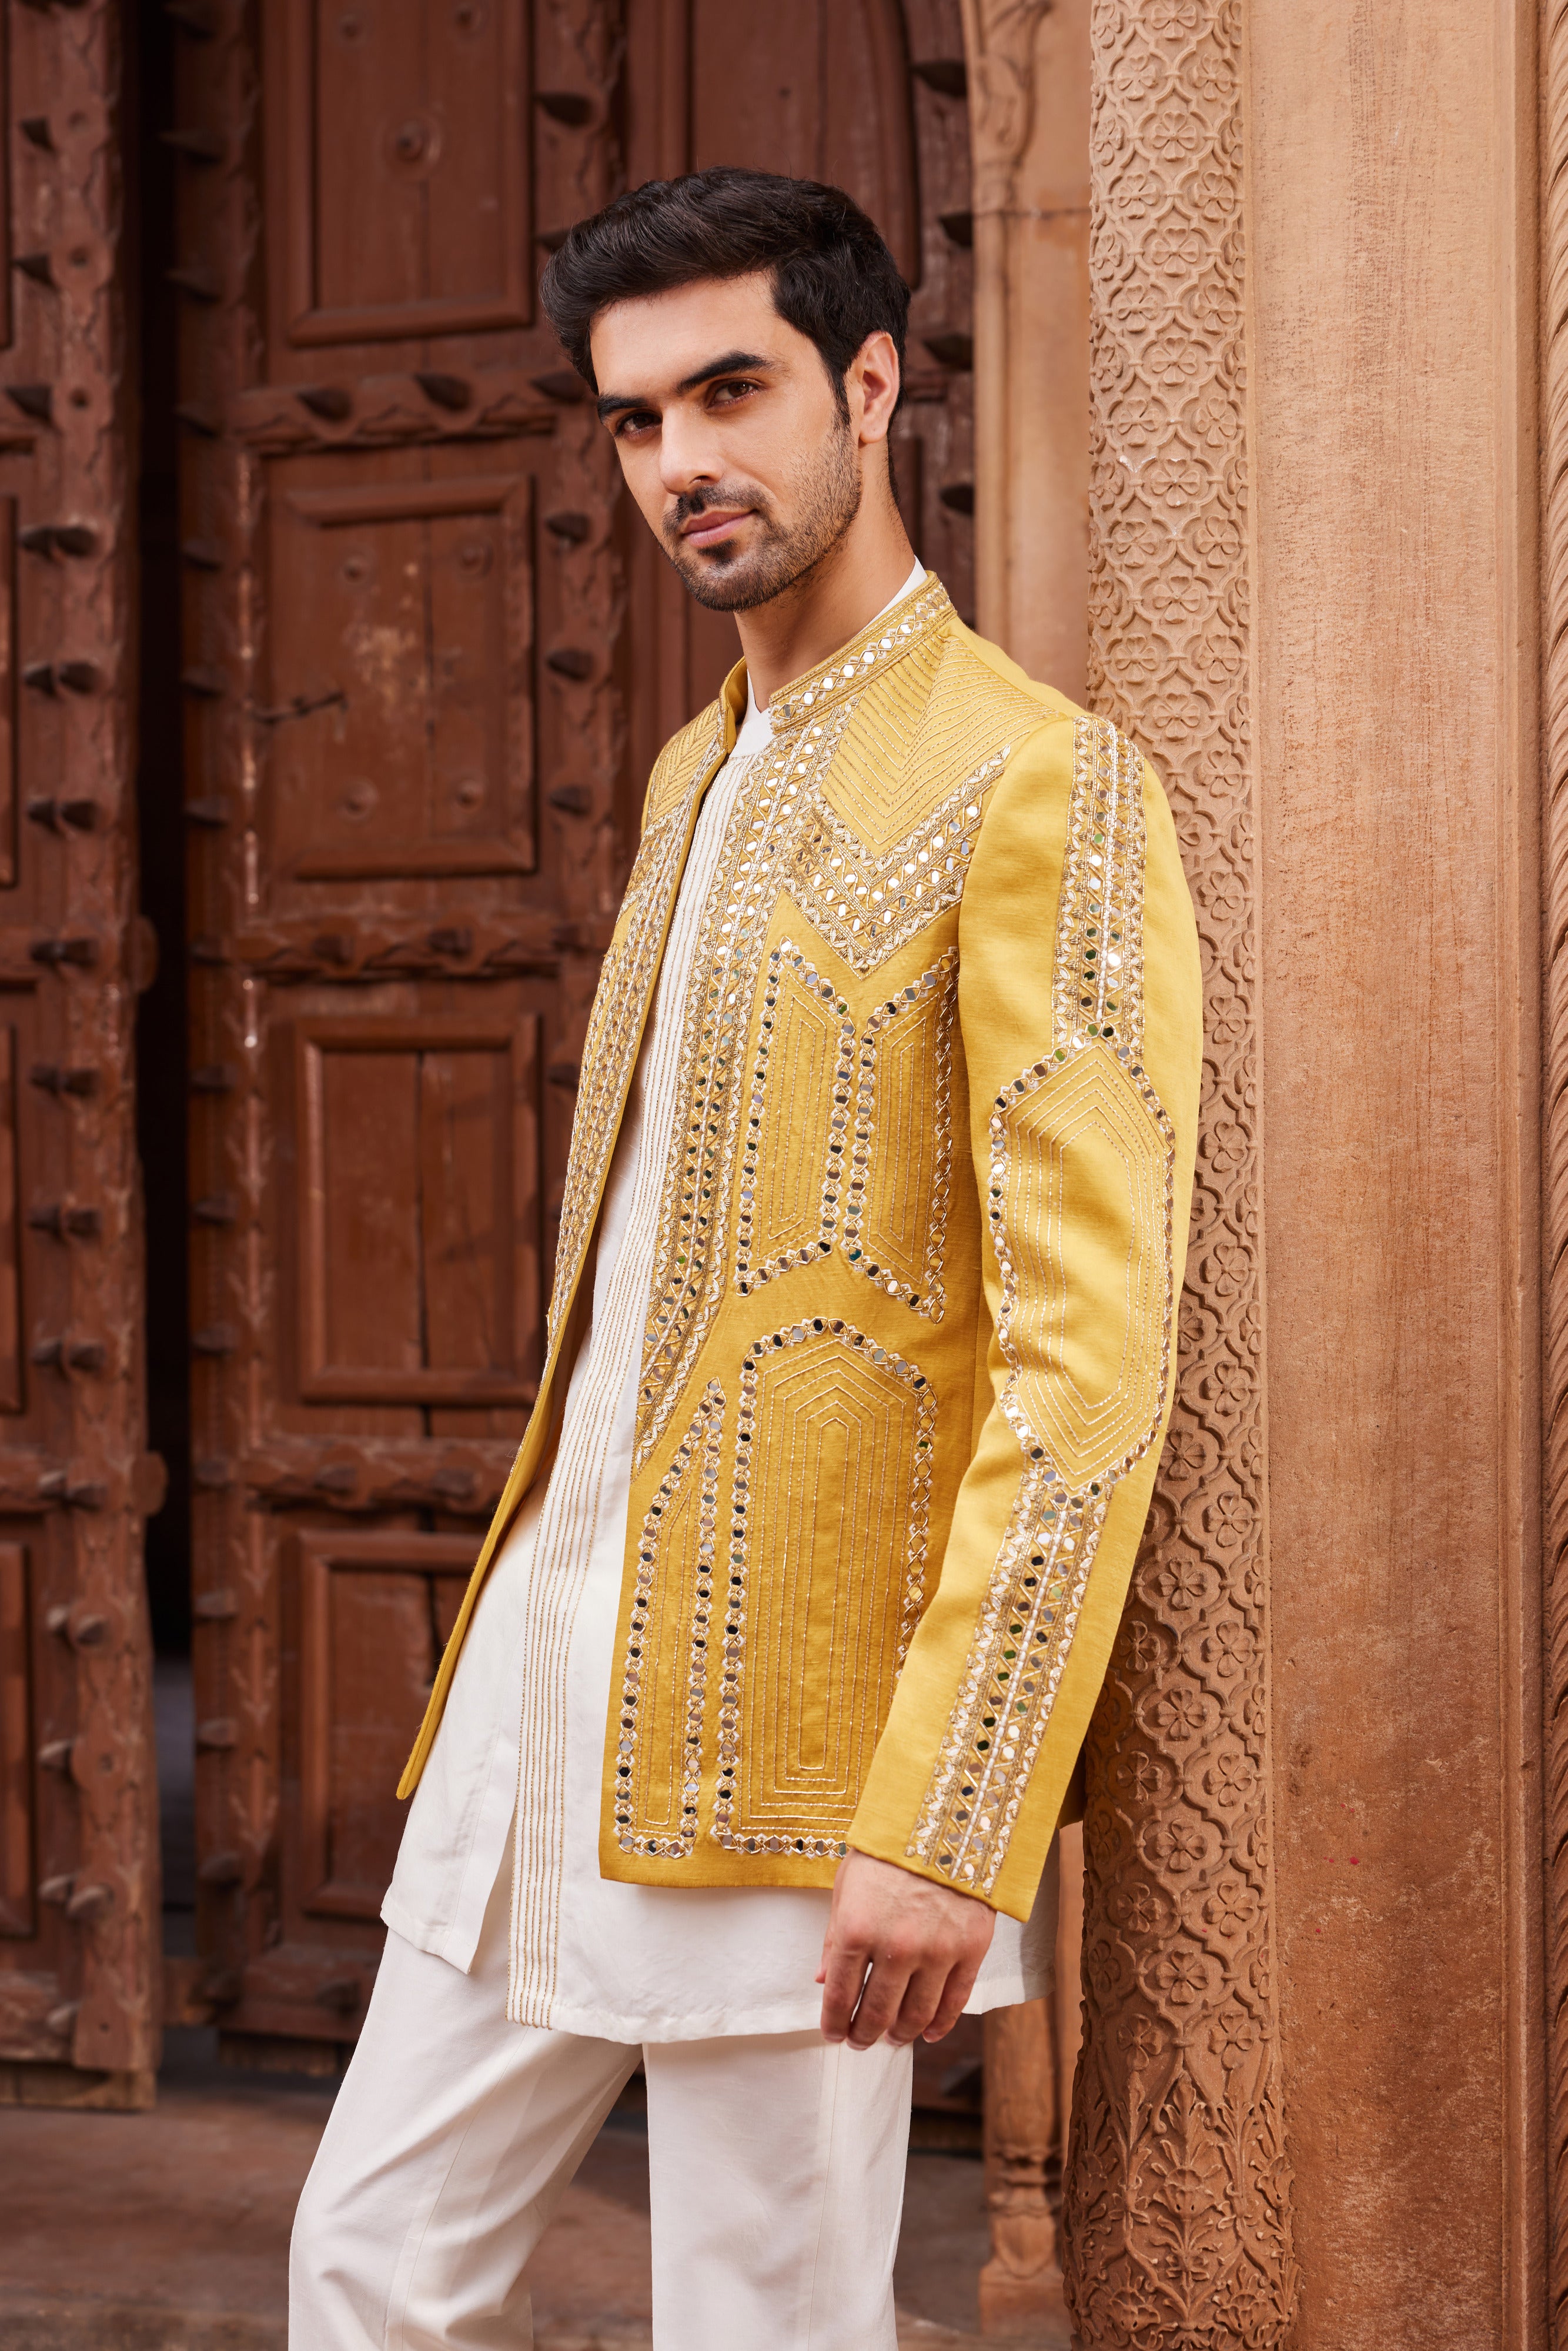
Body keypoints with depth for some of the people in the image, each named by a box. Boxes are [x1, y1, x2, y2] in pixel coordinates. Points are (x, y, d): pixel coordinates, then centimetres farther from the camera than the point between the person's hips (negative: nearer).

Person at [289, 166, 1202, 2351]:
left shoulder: (1039, 785, -12)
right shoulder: (698, 774, 16)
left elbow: (1092, 1350, -18)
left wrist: (946, 1821, -21)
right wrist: (553, 1600, 16)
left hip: (788, 1731, -8)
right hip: (554, 1648, 8)